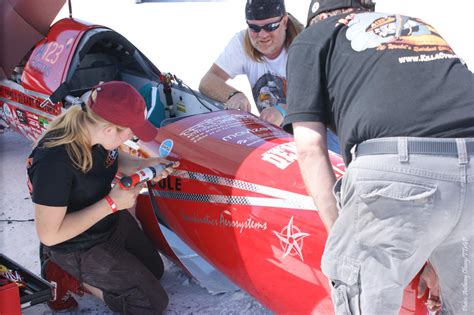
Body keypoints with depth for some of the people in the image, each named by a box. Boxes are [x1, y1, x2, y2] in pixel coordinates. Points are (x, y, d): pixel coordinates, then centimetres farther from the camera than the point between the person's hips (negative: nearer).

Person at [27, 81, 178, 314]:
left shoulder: (92, 129, -15)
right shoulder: (53, 162, -38)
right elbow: (49, 235, -31)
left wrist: (146, 165, -11)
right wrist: (111, 203, -31)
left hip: (114, 221, 8)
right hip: (82, 248, -8)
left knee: (155, 270, 23)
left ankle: (93, 274, 24)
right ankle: (81, 280, 11)